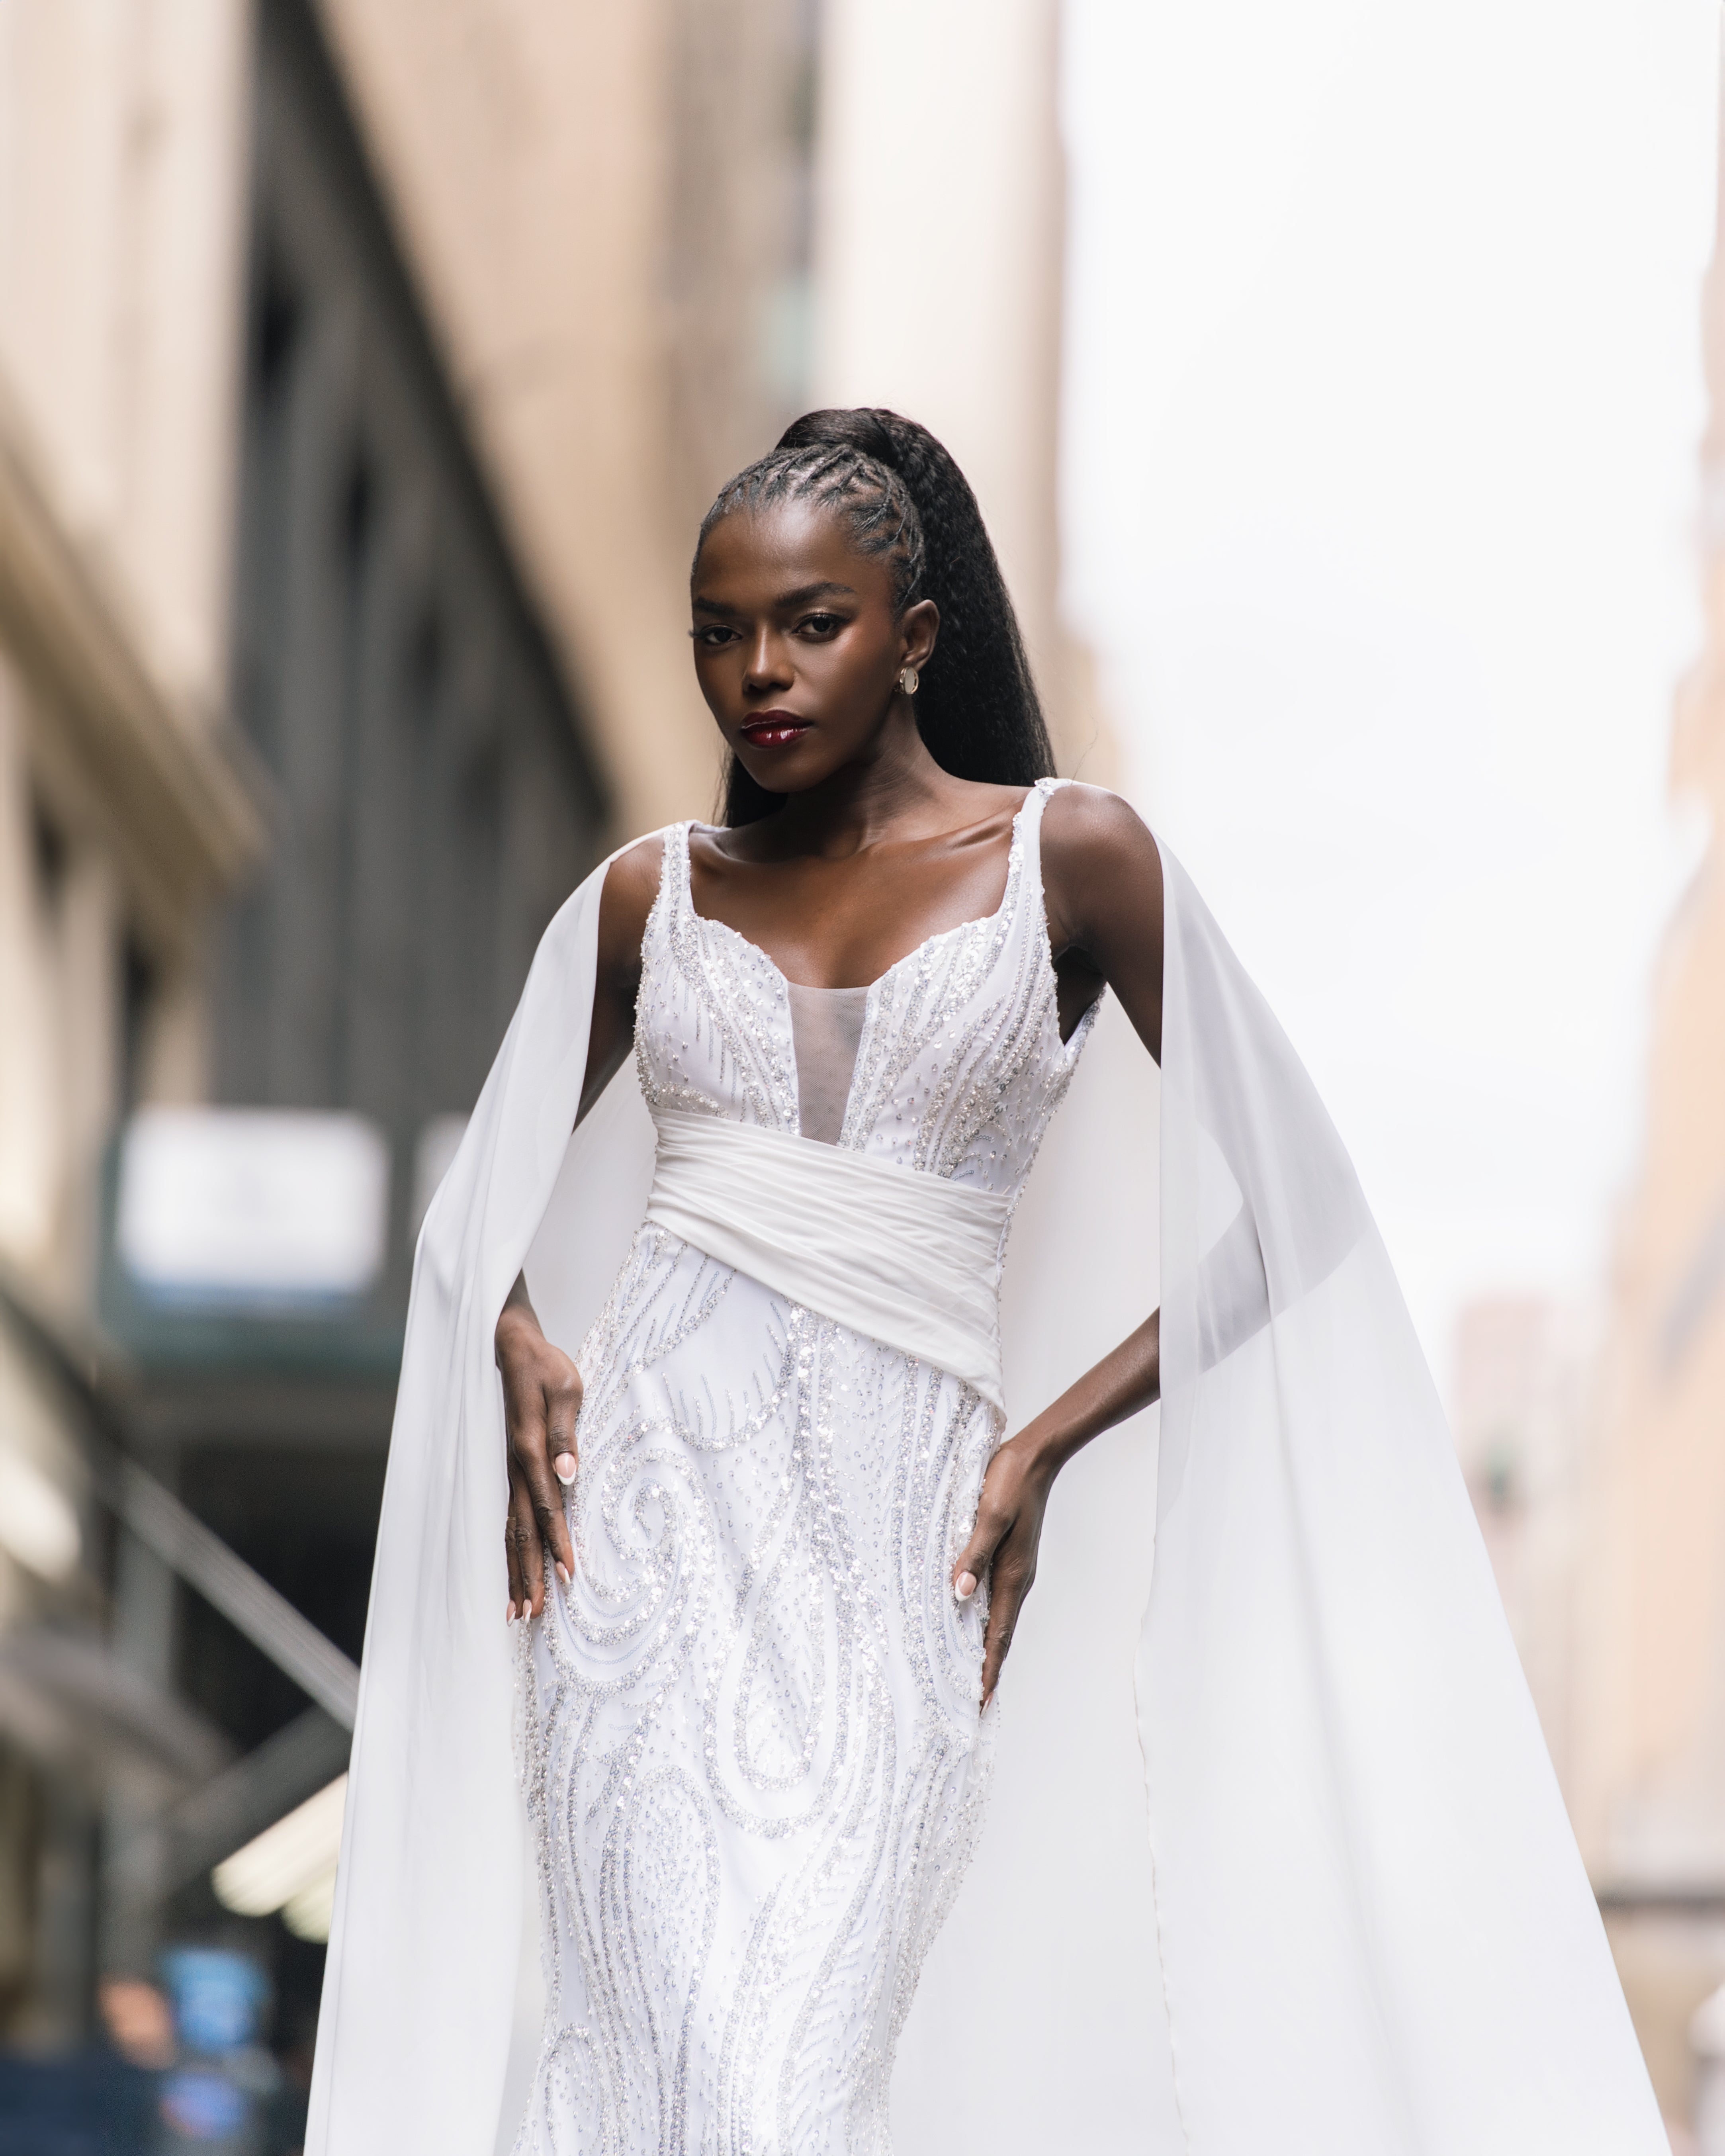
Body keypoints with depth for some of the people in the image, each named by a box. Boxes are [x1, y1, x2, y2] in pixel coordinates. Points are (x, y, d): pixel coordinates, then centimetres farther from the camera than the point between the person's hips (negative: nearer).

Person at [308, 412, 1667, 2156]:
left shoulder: (1070, 858, 6)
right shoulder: (652, 895, 14)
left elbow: (1285, 1213, 5)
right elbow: (490, 1187, 26)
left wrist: (1051, 1440, -1)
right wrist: (514, 1343, 5)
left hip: (890, 1535, -1)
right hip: (651, 1490, 1)